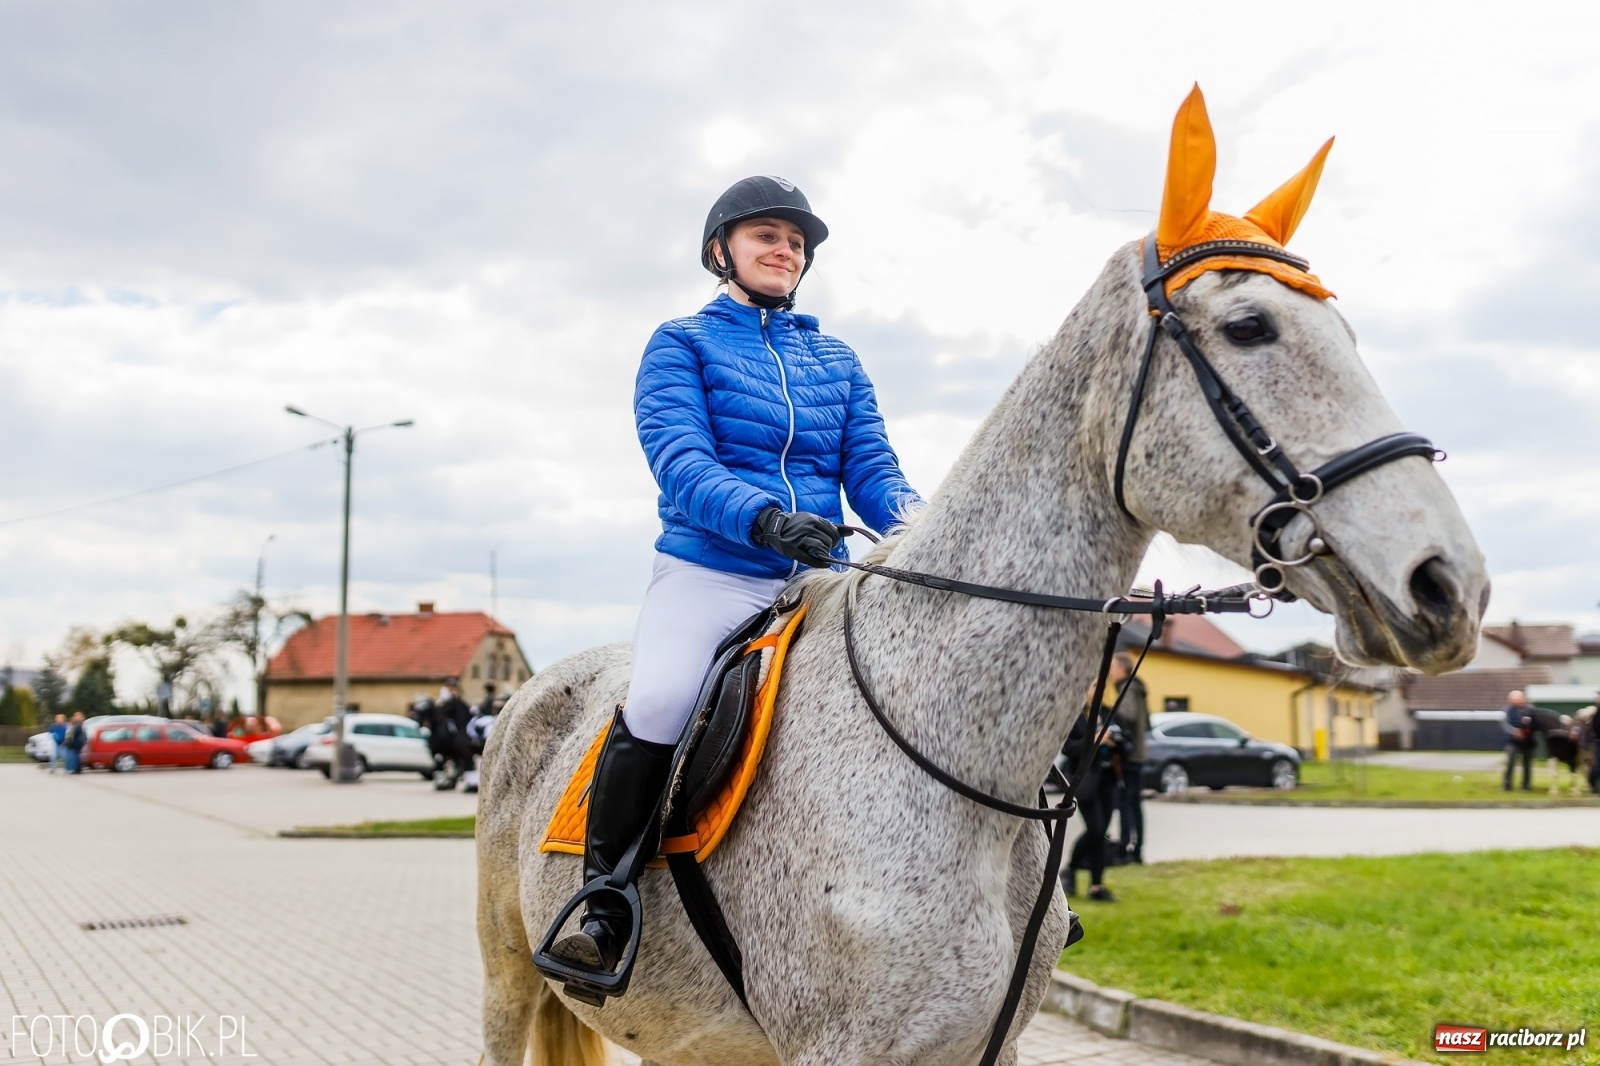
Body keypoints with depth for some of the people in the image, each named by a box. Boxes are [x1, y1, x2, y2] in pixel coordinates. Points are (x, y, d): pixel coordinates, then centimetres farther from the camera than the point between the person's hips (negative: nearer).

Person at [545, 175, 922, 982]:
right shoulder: (682, 344, 7)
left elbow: (872, 467, 11)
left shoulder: (837, 361, 20)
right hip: (707, 575, -4)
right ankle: (604, 902, -10)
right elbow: (678, 459, -9)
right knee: (658, 706, -29)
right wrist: (764, 517, -28)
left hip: (818, 582, 4)